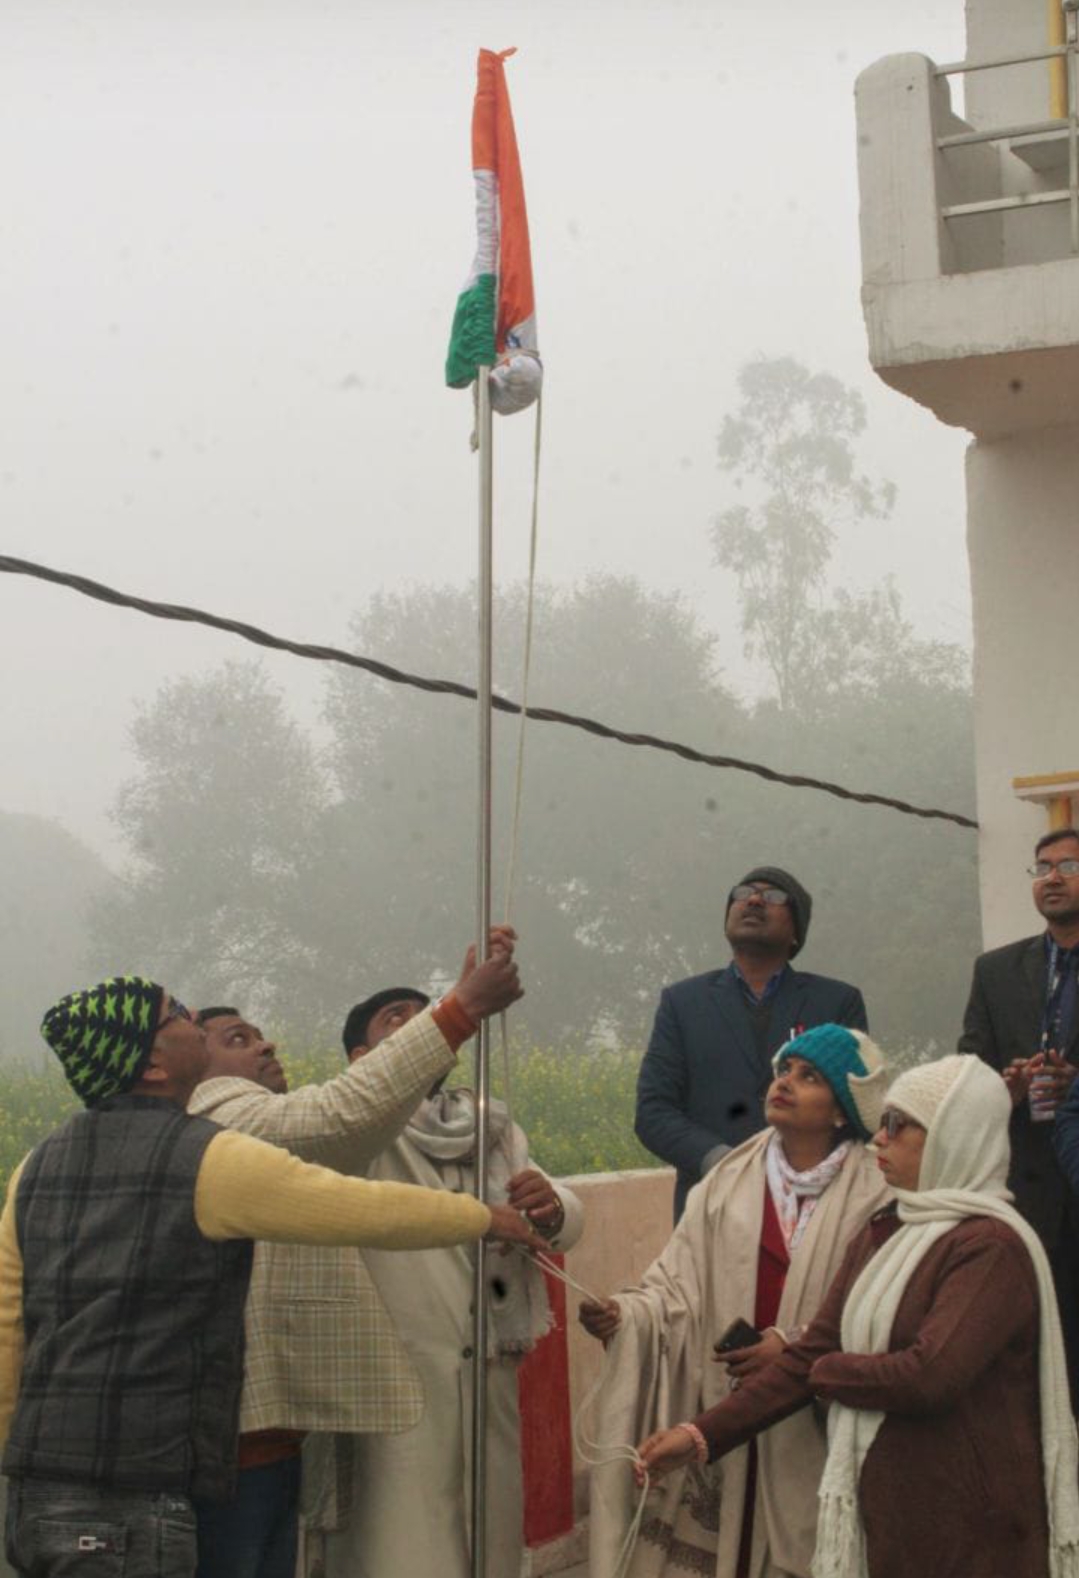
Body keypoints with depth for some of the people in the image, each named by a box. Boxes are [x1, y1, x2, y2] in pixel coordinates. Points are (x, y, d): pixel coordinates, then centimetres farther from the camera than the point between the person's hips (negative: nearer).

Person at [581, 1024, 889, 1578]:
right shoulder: (729, 1184, 5)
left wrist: (797, 1347, -17)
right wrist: (625, 1314, -17)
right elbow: (679, 1285, 1)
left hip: (816, 1428, -3)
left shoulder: (873, 1199, -6)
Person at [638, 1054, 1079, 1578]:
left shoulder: (991, 1246, -15)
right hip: (883, 1510, 7)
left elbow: (929, 1377, -25)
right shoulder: (881, 1234, 11)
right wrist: (702, 1434, 1)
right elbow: (811, 1353, 8)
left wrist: (830, 1371, -7)